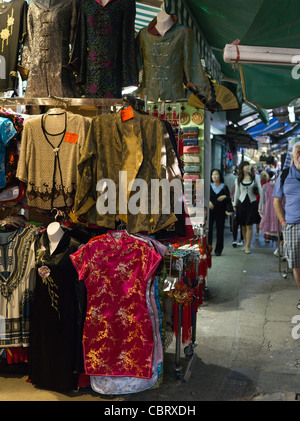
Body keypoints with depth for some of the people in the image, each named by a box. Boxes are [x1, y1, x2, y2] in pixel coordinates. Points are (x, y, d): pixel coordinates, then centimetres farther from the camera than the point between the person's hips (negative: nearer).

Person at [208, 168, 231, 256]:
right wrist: (208, 202, -19)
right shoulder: (209, 186, 6)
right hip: (210, 211, 0)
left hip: (220, 212, 0)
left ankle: (218, 250, 14)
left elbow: (229, 201, 2)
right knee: (208, 229, -9)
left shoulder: (224, 187, 4)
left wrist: (224, 197, -18)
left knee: (220, 230, 4)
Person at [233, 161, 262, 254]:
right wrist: (234, 205, 11)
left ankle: (247, 246, 0)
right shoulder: (238, 180, 7)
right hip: (242, 203, 2)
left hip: (252, 203, -2)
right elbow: (237, 193, 12)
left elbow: (260, 190, 4)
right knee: (243, 225, 4)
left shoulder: (255, 177, 3)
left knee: (249, 226, -4)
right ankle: (246, 243, 18)